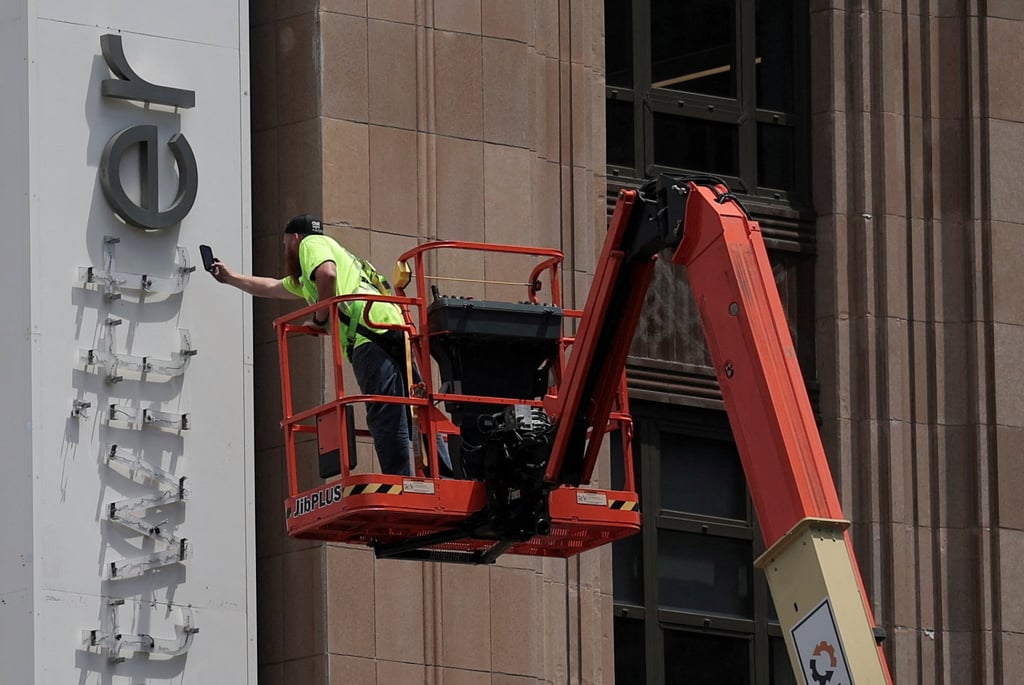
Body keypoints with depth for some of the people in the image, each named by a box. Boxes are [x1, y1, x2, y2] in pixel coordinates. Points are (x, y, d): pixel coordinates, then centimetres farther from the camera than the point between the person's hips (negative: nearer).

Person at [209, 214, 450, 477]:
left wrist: (320, 318, -1)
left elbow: (327, 273, -12)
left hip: (369, 335, -9)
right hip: (394, 334, 9)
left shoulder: (311, 243, 12)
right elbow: (271, 287, 55)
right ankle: (444, 477, -5)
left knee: (384, 416, -15)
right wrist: (231, 278, 66)